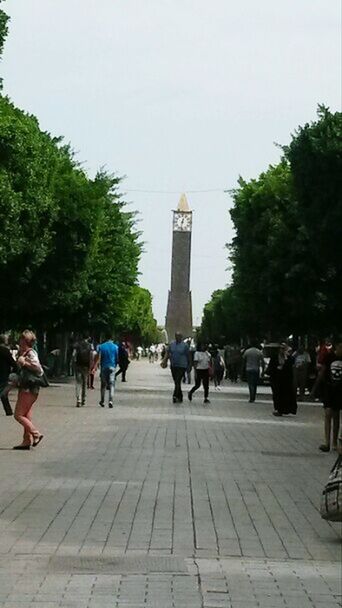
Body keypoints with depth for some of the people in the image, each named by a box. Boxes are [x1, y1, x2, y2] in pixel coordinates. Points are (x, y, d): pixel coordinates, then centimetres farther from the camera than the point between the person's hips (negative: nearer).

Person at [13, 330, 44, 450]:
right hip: (25, 388, 10)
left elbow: (38, 368, -25)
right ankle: (27, 441, 12)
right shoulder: (22, 353, 15)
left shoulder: (31, 353, -13)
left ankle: (36, 434, -4)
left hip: (29, 389, -10)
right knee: (26, 416, 10)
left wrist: (24, 363, -23)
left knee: (18, 415, -7)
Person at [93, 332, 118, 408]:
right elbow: (117, 358, 6)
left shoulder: (101, 346, -2)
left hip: (104, 367, 1)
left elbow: (98, 358, -10)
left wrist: (95, 367, -11)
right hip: (112, 367, -1)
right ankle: (110, 400, -20)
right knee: (111, 385, -4)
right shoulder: (115, 347, 0)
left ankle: (102, 401, 20)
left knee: (103, 385, 13)